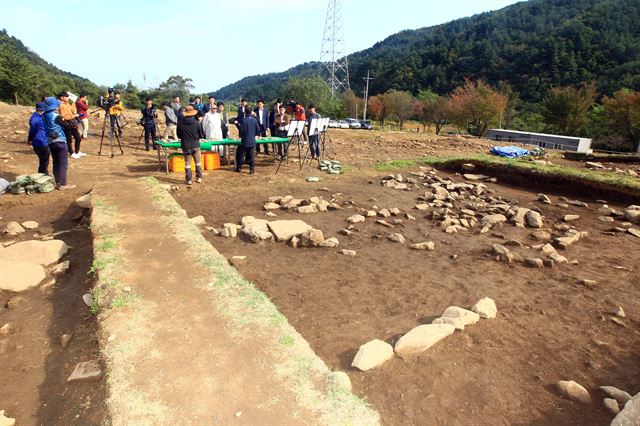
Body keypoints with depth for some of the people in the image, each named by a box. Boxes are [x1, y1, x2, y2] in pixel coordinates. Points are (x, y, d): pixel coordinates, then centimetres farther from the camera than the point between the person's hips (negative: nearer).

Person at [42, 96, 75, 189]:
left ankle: (58, 182, 16)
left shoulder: (44, 116, 6)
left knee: (56, 162, 12)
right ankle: (63, 184, -3)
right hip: (60, 141, -7)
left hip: (50, 142, 7)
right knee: (63, 163, -3)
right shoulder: (56, 116, -14)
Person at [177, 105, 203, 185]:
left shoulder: (180, 123, -8)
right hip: (195, 145, 0)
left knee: (187, 163, 7)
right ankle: (199, 178, 15)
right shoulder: (196, 123, -10)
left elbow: (179, 135, 2)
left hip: (186, 146, 0)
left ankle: (188, 179, 6)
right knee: (198, 162, 13)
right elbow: (200, 135, 0)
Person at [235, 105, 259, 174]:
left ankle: (238, 168, 17)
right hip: (252, 141, 4)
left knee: (240, 155, 10)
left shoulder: (244, 120, -14)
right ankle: (252, 169, 5)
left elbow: (242, 130, -14)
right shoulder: (255, 120, 1)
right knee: (251, 155, 9)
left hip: (245, 141, -4)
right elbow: (258, 130, 6)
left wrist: (241, 136, 6)